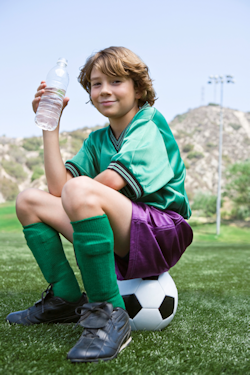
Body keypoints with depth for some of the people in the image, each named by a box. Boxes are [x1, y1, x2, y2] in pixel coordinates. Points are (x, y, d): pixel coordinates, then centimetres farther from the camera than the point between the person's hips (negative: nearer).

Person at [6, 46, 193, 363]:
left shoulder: (150, 124, -4)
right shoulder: (97, 141, 17)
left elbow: (113, 181, -21)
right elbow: (57, 187, 1)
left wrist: (81, 191, -1)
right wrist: (50, 123, 4)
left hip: (162, 234, -8)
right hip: (117, 240, 8)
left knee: (81, 190, -34)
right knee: (28, 200, 6)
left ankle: (108, 315, -27)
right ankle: (65, 298, 4)